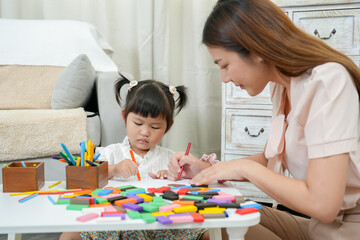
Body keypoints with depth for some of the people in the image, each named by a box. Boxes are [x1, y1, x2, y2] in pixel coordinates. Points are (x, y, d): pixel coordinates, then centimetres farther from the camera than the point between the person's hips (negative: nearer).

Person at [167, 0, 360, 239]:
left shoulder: (326, 84, -22)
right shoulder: (282, 86, 4)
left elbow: (321, 203, -28)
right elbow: (269, 160, 16)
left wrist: (245, 167, -15)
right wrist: (207, 168, 2)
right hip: (324, 220, 7)